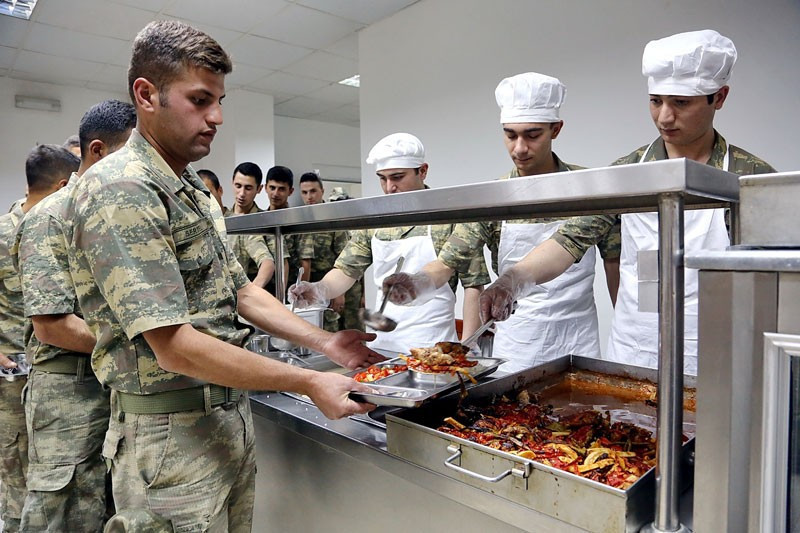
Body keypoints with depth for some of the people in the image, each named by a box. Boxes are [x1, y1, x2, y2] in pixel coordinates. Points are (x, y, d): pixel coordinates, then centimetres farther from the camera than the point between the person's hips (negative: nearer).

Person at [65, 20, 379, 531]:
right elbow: (175, 348, -24)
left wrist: (323, 341, 3)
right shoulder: (119, 191, -19)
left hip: (233, 418, 8)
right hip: (173, 435, -8)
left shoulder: (196, 189, 11)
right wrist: (309, 382, -20)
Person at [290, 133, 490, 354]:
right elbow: (346, 269, 5)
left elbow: (473, 284, -7)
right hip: (382, 345, 4)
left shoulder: (450, 217, -9)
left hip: (432, 349, -4)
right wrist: (320, 290, -16)